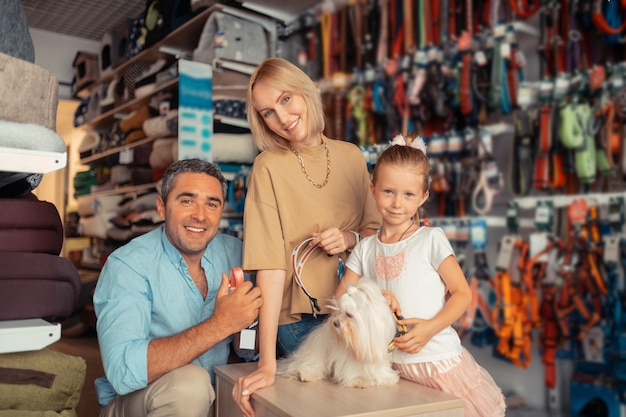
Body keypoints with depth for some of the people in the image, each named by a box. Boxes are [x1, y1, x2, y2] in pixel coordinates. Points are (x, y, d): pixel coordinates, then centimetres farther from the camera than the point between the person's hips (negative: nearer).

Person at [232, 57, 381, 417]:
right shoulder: (269, 167, -11)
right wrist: (267, 363, -22)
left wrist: (350, 238, -13)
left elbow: (377, 232, 11)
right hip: (297, 320, -4)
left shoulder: (351, 156, 2)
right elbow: (270, 264, -17)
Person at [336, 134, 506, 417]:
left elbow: (462, 292, -6)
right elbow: (340, 299, 3)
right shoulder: (365, 249, 4)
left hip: (439, 361, -2)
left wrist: (430, 327, -20)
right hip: (390, 365, 3)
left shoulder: (431, 240, -6)